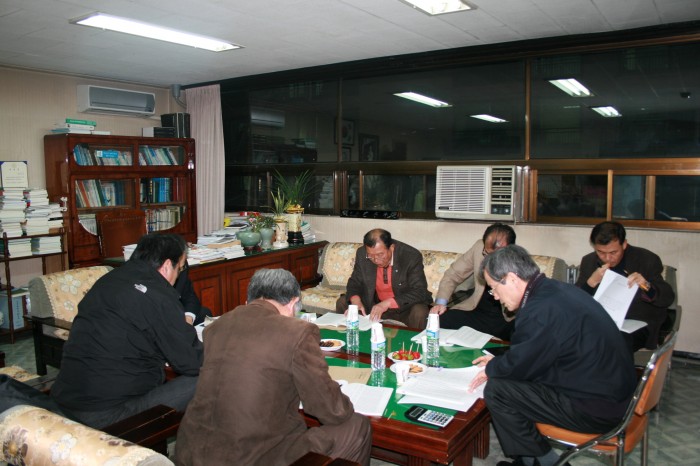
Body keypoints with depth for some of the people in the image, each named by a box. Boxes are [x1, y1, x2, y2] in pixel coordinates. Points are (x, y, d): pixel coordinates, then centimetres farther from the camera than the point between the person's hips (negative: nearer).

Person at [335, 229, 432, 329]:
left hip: (405, 307, -4)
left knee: (419, 313, -34)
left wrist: (388, 303, -36)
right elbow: (355, 282, 1)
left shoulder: (412, 256, -22)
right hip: (374, 303, 4)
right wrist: (355, 300, -22)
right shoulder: (362, 254, -11)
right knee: (342, 303, -6)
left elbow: (419, 292, -24)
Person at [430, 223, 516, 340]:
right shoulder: (479, 247, -6)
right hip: (477, 311, 3)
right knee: (439, 320, -21)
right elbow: (452, 275, 5)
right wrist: (441, 302, -8)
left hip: (509, 320, -3)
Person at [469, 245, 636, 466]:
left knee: (496, 389, -12)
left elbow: (518, 365, -15)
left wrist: (491, 369, 4)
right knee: (506, 379, 14)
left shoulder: (541, 310, -27)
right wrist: (498, 362, 14)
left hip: (595, 411, -10)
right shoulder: (555, 289, 5)